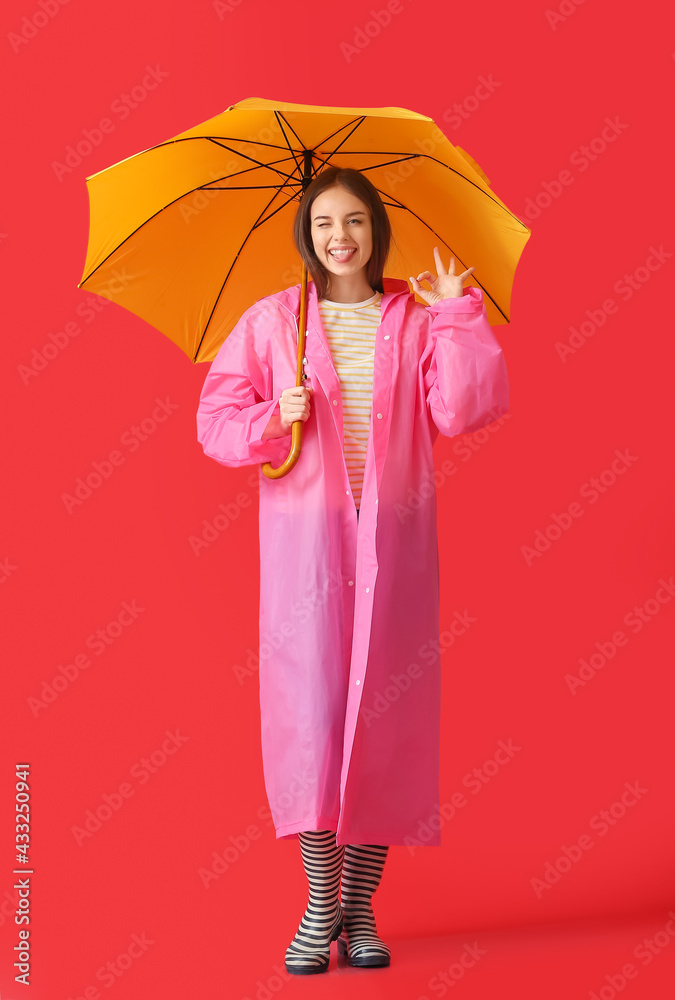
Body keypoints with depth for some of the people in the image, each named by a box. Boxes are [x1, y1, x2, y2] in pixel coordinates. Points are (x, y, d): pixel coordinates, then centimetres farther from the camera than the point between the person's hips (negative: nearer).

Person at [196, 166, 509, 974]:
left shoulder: (415, 320, 7)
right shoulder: (272, 320, 6)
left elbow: (461, 411, -6)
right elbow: (216, 420, 5)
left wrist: (458, 314, -7)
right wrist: (272, 419, -12)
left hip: (393, 538, 1)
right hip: (305, 533, -1)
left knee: (387, 710, 1)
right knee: (310, 704, -5)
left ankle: (360, 905, 14)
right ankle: (320, 905, 6)